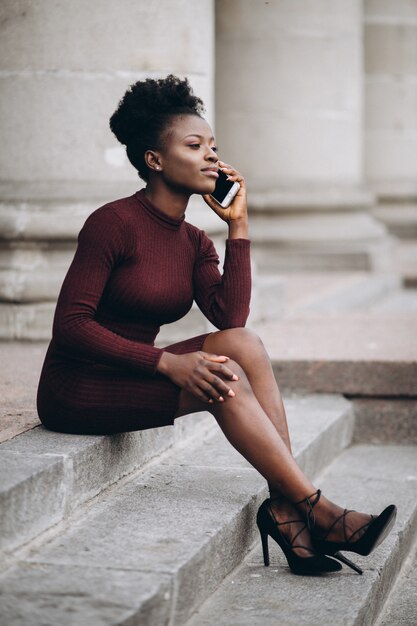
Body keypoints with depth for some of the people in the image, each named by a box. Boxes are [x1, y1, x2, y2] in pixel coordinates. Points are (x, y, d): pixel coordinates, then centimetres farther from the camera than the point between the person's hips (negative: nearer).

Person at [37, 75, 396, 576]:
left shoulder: (194, 242, 8)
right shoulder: (114, 223, -15)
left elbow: (230, 317, -8)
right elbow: (70, 324, -20)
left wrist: (238, 225, -7)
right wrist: (166, 362, -26)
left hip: (130, 377, 7)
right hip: (76, 390, -7)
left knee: (243, 344, -16)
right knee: (224, 377, -24)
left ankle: (285, 506, -20)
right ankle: (317, 512, -18)